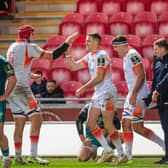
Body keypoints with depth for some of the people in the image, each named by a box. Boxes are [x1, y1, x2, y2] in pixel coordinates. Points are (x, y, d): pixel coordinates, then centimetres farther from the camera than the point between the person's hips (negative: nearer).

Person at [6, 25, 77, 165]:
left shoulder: (12, 48, 16)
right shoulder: (29, 47, -8)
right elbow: (52, 56, -8)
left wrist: (31, 75, 35)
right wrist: (67, 43, -1)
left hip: (10, 89, 8)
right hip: (21, 88, -8)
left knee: (20, 123, 11)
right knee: (37, 119, -8)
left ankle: (18, 157, 11)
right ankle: (33, 156, -15)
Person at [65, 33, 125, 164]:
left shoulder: (101, 56, -15)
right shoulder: (90, 56, 14)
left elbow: (99, 77, -21)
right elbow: (73, 66, 18)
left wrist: (83, 88, -19)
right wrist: (68, 53, 5)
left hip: (107, 93, -10)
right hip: (98, 93, 10)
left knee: (108, 126, -8)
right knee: (91, 123, 8)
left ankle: (122, 154, 1)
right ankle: (107, 150, 15)